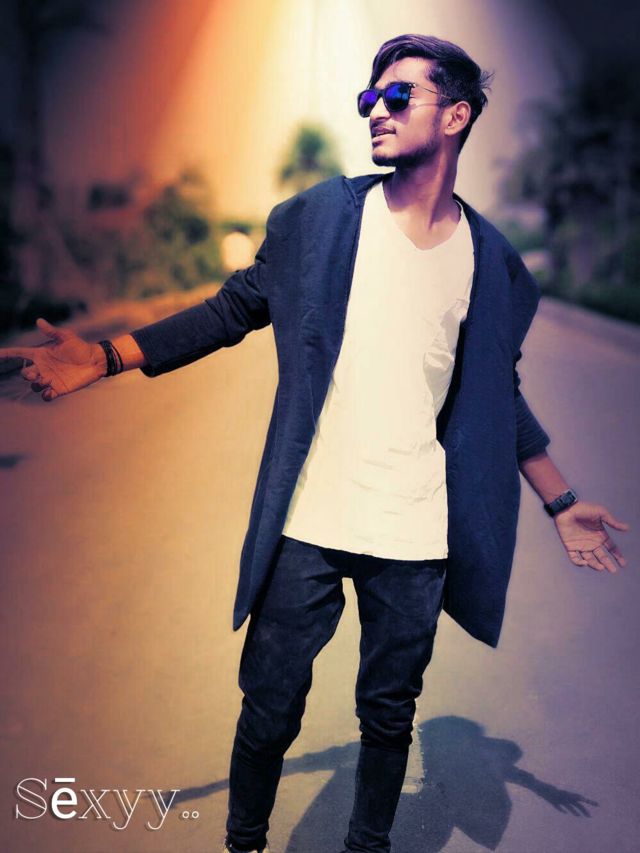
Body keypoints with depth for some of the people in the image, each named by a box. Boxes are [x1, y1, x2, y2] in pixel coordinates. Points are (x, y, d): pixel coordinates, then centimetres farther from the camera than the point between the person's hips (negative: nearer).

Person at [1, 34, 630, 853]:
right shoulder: (318, 218, -1)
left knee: (389, 715, 15)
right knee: (270, 712, 9)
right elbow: (233, 309, 3)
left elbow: (498, 394, 14)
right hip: (307, 525, -1)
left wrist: (562, 502, 17)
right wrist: (107, 356, -6)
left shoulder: (490, 261, 3)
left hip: (416, 538, 1)